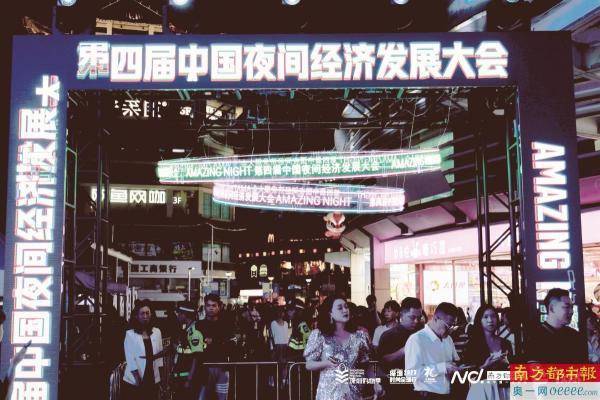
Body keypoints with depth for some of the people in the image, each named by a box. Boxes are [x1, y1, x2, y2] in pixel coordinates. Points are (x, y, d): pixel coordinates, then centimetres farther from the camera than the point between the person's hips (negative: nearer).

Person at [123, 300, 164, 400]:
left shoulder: (157, 332, 4)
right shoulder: (130, 334, -5)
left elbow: (160, 353, 9)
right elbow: (130, 358, -10)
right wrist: (138, 379, -16)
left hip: (153, 380, 3)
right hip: (134, 382, -3)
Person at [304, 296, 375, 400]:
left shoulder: (358, 335, 3)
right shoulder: (319, 335, -4)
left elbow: (366, 363, 12)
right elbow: (309, 365, -2)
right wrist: (326, 363, -19)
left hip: (353, 391, 2)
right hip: (329, 391, -2)